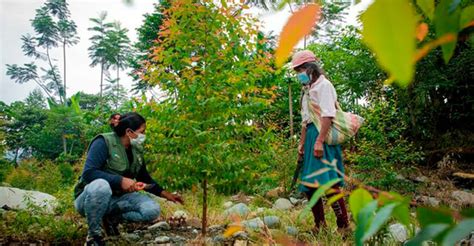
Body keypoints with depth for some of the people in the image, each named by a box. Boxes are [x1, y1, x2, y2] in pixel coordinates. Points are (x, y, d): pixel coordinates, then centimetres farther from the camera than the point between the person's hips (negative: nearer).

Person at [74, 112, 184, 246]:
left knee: (152, 210, -17)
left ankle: (112, 217, 4)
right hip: (91, 197, -5)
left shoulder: (137, 150, 1)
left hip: (117, 198, 6)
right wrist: (120, 180, -36)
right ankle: (93, 234, -17)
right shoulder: (104, 142, -19)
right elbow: (88, 173, -30)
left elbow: (145, 179, 13)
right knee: (100, 185, -42)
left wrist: (165, 193, 8)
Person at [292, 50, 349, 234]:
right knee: (309, 183, 9)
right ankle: (319, 224, 18)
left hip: (323, 136, -9)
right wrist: (302, 143, 24)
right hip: (311, 136, 9)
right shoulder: (308, 90, 23)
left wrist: (319, 141, -24)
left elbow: (328, 115, -17)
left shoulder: (323, 85, -5)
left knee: (328, 182, -12)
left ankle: (343, 226, -2)